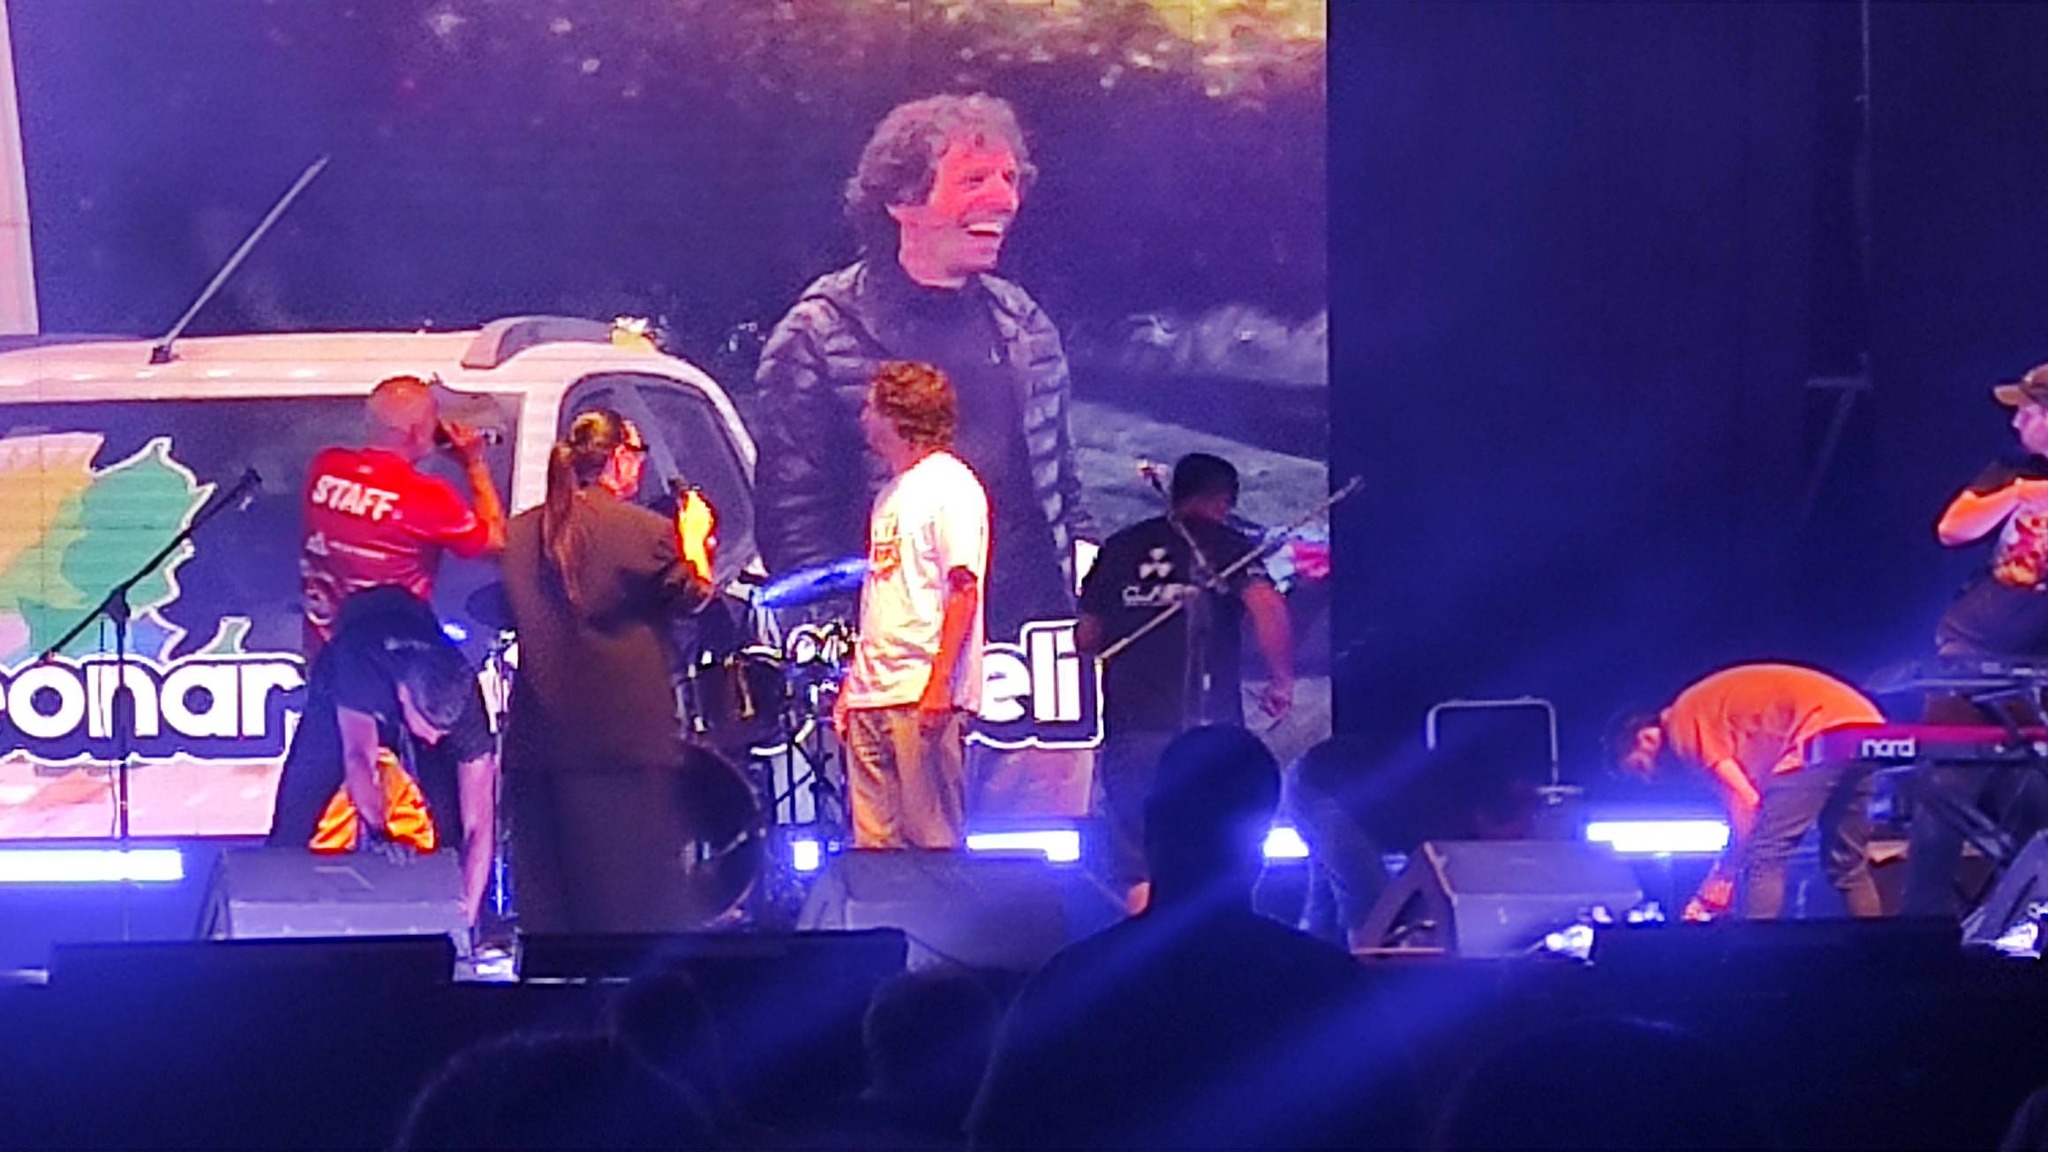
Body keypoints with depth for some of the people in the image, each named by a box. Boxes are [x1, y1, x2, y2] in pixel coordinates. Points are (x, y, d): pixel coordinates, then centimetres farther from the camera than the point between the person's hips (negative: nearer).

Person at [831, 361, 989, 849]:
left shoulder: (951, 487, -6)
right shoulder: (893, 493, 21)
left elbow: (963, 590, -14)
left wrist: (940, 682, -22)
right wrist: (852, 682, 18)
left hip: (924, 693, -9)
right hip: (872, 693, 9)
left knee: (932, 838, -8)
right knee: (874, 839, 6)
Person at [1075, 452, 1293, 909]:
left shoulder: (1120, 548, 13)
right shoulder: (1226, 545, 2)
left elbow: (1086, 639, 16)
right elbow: (1267, 608, -15)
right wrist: (1281, 681, -3)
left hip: (1130, 726, 3)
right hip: (1209, 725, -3)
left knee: (1140, 871, 5)